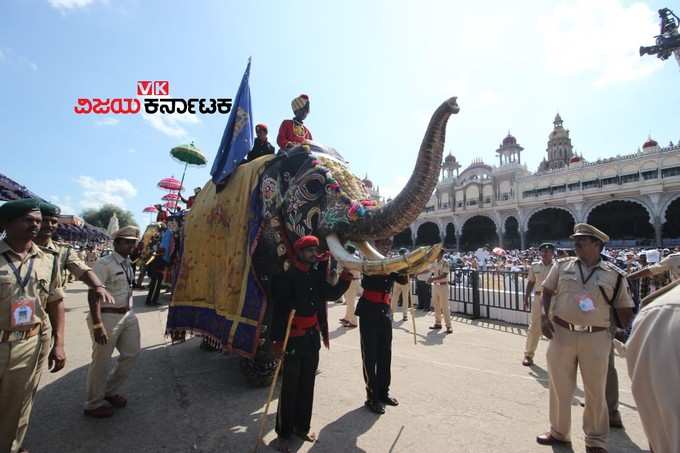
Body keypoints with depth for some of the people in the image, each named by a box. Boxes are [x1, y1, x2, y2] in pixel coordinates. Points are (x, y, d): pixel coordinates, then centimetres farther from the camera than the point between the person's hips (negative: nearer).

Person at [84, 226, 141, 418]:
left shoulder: (128, 264, 9)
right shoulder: (104, 264, -16)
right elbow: (93, 295, -21)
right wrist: (97, 325, -24)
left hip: (128, 316, 8)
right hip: (107, 317, -8)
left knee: (131, 353, 16)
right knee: (101, 361, 7)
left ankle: (111, 391, 37)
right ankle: (93, 404, 28)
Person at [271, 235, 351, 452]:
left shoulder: (317, 274, 4)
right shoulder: (287, 276, -14)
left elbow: (331, 294, 7)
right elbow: (279, 310, -16)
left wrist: (346, 276, -6)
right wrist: (277, 340, -17)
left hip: (313, 338, 6)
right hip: (294, 339, -6)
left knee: (307, 385, 17)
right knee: (290, 388, 7)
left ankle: (302, 428, 34)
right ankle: (284, 433, 26)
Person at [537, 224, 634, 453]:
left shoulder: (614, 274, 0)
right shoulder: (562, 266, 2)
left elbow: (624, 309, 6)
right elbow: (547, 291, 8)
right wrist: (544, 316, -5)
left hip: (596, 339, -1)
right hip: (561, 334, 1)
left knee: (595, 392, 12)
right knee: (560, 387, 14)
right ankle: (559, 432, 34)